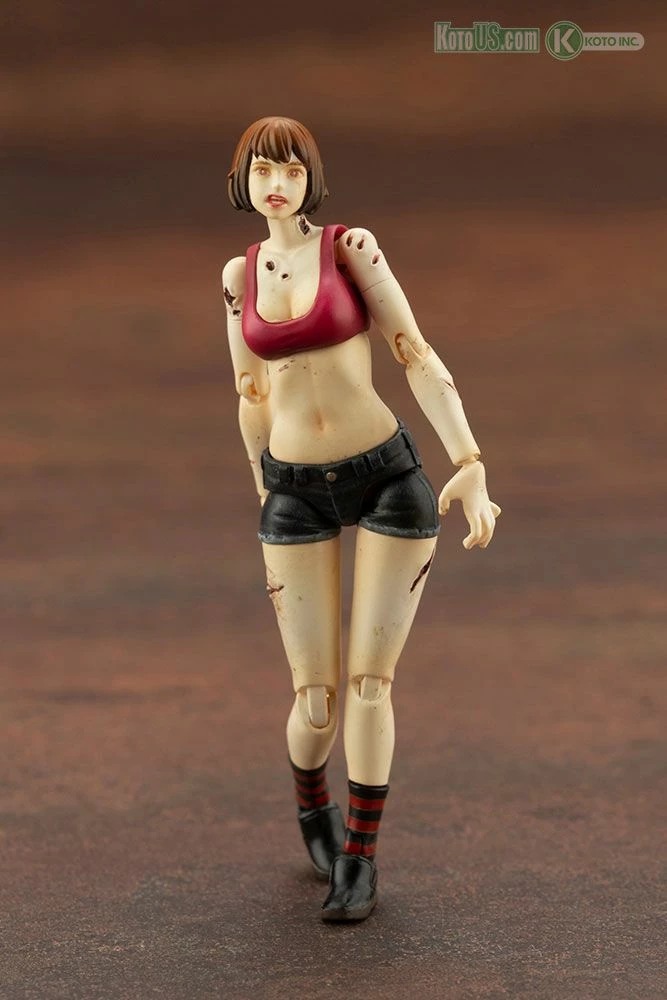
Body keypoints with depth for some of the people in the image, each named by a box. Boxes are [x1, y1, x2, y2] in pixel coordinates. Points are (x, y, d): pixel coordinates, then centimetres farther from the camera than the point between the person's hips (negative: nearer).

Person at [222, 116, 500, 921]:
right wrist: (265, 501, 23)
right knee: (315, 699, 1)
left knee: (369, 686, -4)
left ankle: (358, 861, 17)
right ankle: (314, 808, 37)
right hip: (297, 493, 3)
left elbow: (417, 356, -10)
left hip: (389, 478, -2)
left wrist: (472, 467, -19)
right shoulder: (239, 275, 8)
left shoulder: (351, 246, -4)